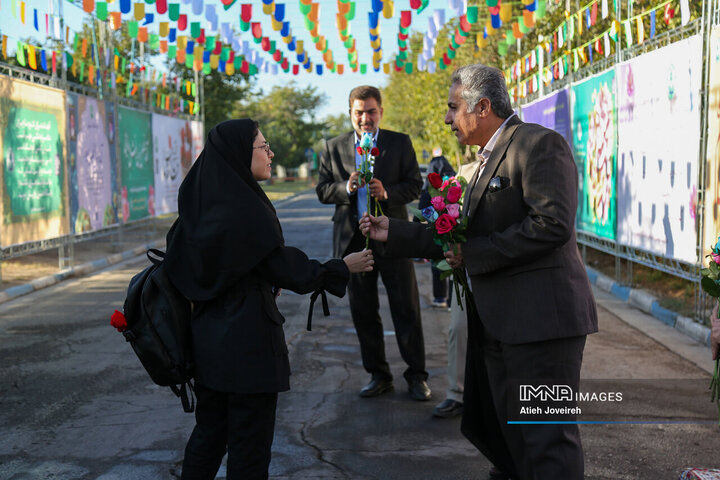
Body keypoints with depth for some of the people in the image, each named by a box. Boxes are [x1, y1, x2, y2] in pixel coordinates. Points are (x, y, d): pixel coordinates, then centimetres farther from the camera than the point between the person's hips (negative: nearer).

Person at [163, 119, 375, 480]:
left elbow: (176, 260, 11)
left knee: (209, 430, 18)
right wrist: (341, 268, -2)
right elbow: (283, 267, -14)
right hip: (247, 338, -8)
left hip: (208, 335, 8)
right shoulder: (247, 209, -20)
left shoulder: (199, 204, 3)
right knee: (249, 441, 6)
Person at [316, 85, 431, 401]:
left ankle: (416, 376, 12)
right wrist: (347, 188, -15)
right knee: (363, 312, 8)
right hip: (353, 238, 2)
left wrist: (387, 193, -19)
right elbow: (322, 191, 5)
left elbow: (415, 185, 0)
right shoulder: (334, 147, 8)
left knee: (406, 310, 0)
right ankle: (378, 375, 20)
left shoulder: (400, 143, 4)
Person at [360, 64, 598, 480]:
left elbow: (552, 224, -22)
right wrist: (394, 233, 17)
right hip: (497, 322, 10)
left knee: (547, 438, -5)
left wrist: (474, 254, -15)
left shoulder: (539, 144, -10)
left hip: (540, 316, -10)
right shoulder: (490, 159, 21)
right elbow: (463, 240, 22)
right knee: (493, 432, 17)